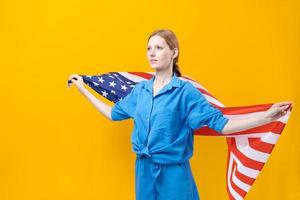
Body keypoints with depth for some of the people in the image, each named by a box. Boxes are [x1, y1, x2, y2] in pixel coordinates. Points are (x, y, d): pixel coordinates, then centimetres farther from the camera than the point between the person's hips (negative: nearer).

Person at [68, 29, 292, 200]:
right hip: (144, 170, 5)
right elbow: (113, 113, 17)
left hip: (173, 172, -5)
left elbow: (220, 124, -16)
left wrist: (266, 117, -27)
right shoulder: (140, 90, 4)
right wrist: (84, 90, 22)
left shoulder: (185, 91, -12)